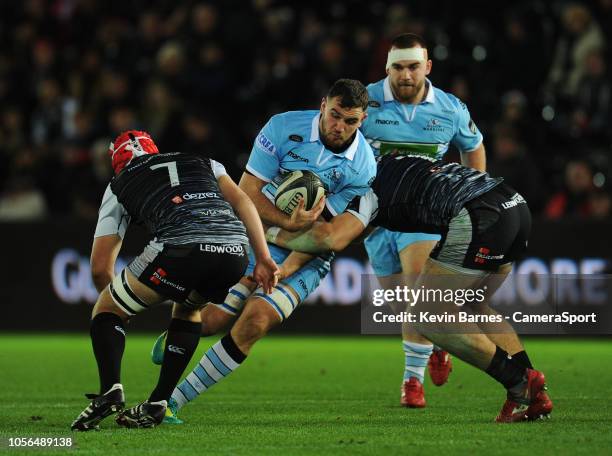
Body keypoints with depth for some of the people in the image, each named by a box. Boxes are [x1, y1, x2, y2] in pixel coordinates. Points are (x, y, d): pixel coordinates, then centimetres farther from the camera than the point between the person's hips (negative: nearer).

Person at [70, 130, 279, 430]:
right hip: (235, 251, 4)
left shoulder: (120, 186, 28)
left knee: (106, 310, 17)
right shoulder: (201, 162, 36)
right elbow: (242, 202, 19)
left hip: (181, 247, -4)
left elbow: (100, 268, 25)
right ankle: (157, 405, 26)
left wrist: (116, 301, 44)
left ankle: (110, 390, -7)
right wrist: (263, 259, 15)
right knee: (187, 309, 34)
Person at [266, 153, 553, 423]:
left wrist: (276, 235, 9)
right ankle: (535, 396, 15)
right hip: (517, 206, 9)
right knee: (474, 306, 24)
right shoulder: (394, 164, 32)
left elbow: (334, 238, -8)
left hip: (480, 219, -9)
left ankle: (519, 382, -2)